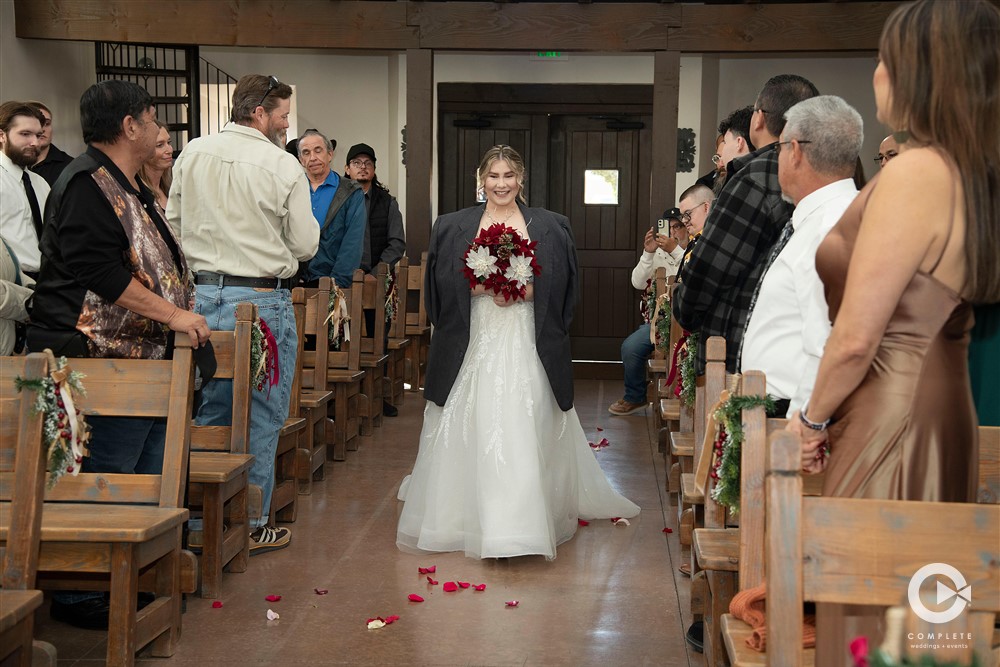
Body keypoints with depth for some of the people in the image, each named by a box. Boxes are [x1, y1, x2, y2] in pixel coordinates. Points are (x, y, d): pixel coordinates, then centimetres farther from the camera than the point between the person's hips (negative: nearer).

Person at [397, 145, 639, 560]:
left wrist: (520, 288, -12)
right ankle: (470, 516, 14)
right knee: (475, 430, 0)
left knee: (523, 430, -6)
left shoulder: (549, 227, 7)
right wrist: (484, 286, -12)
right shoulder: (454, 227, 8)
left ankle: (522, 520, -1)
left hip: (526, 345, -1)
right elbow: (444, 286, 3)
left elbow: (558, 288, 5)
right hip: (475, 343, 1)